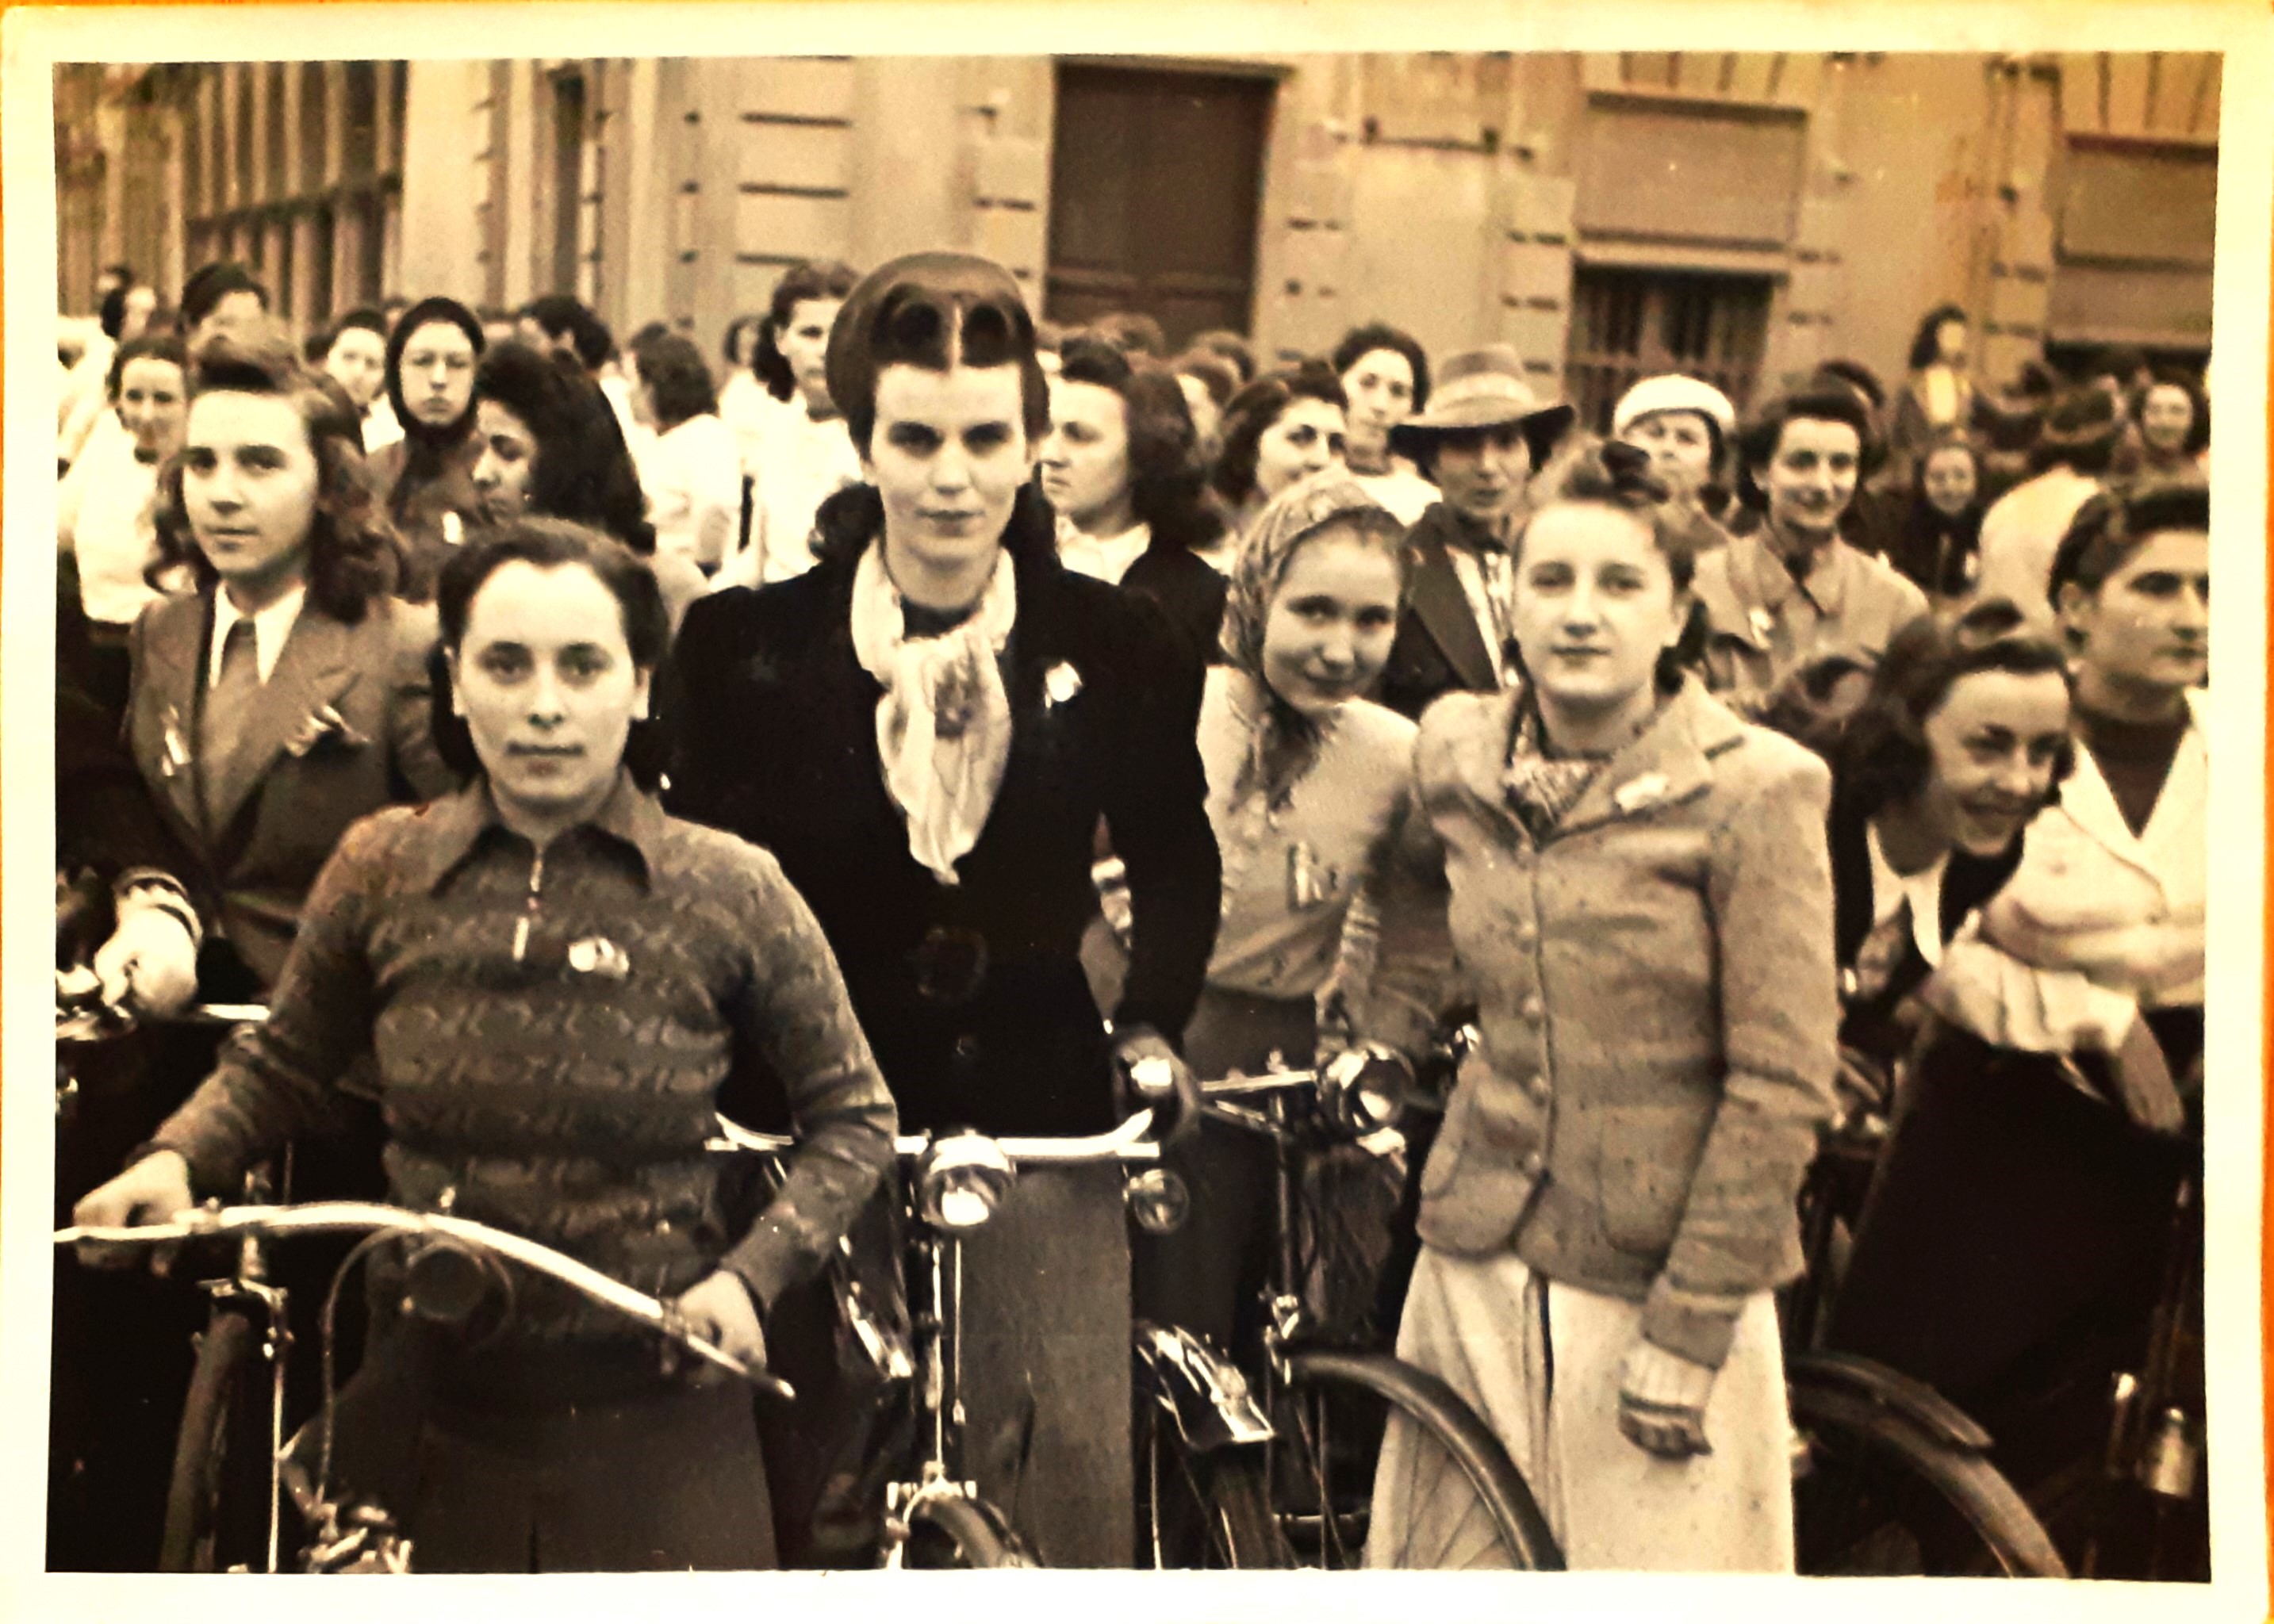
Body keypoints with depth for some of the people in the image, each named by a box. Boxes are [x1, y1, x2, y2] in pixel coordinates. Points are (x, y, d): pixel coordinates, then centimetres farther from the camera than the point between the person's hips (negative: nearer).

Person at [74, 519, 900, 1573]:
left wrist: (750, 1275, -12)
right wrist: (174, 1157, -5)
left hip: (651, 1417, -2)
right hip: (430, 1410, 2)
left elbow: (853, 1117, 1)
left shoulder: (730, 892, -7)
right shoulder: (381, 871, -1)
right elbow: (281, 1063, 14)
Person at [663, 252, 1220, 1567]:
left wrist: (1152, 1017, 1)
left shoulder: (1118, 646, 0)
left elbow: (1175, 856, 14)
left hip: (1038, 1118, 0)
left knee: (1077, 1486, 0)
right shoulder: (750, 643, -2)